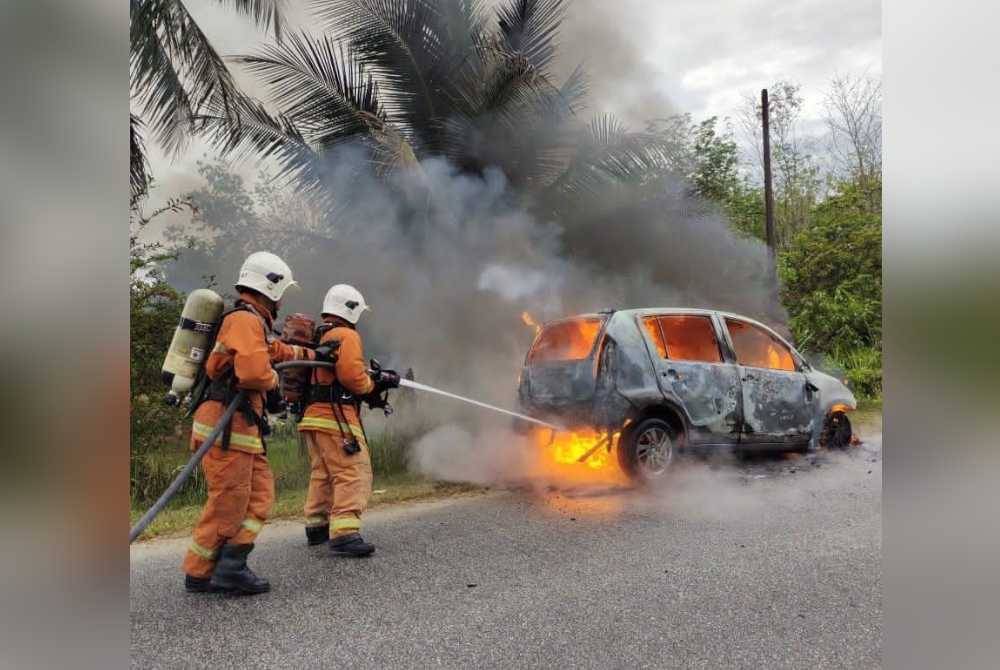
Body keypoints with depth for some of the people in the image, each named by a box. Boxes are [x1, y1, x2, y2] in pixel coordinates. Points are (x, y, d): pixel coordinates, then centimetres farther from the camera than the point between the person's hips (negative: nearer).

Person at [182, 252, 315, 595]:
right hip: (226, 427, -10)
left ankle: (231, 565, 12)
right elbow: (254, 371, -29)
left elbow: (278, 349, 37)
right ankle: (198, 573, 11)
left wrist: (311, 354, 45)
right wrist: (273, 379, -8)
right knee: (228, 505, -2)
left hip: (243, 429, 10)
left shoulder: (254, 323, 18)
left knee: (260, 496, 10)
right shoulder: (245, 320, -14)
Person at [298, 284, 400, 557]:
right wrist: (373, 384, 1)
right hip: (336, 416, -10)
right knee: (353, 474, -11)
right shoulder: (346, 335, -8)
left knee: (322, 473, 20)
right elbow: (351, 375, -19)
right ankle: (344, 534, -19)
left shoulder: (318, 337, 20)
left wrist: (376, 378, 15)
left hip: (312, 413, 10)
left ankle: (316, 526, 30)